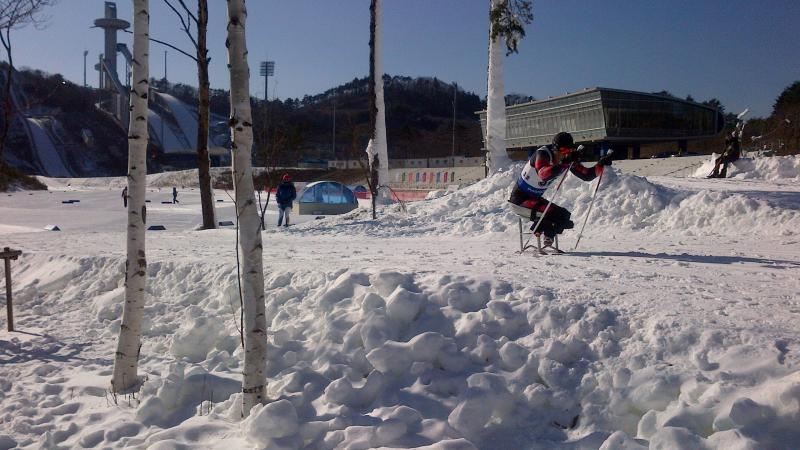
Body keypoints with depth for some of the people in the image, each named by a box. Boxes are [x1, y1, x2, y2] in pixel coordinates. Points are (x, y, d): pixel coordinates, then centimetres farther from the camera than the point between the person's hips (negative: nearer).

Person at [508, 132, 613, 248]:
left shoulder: (568, 160, -3)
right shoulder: (542, 154, -24)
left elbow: (587, 175, 2)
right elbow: (543, 175, -45)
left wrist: (601, 164, -14)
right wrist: (565, 162, -51)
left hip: (535, 198, 8)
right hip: (520, 198, -8)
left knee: (565, 216, 0)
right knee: (554, 212, -26)